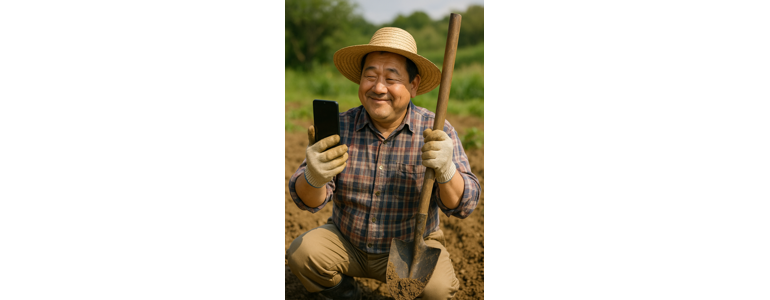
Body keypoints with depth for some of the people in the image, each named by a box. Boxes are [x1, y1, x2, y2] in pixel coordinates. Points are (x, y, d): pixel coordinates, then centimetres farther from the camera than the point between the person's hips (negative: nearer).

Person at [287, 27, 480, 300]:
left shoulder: (436, 132, -14)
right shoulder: (339, 127, -11)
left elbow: (462, 206, -19)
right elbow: (308, 201, -16)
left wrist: (446, 170, -42)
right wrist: (314, 178, -41)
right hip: (346, 242, 2)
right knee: (301, 252, -23)